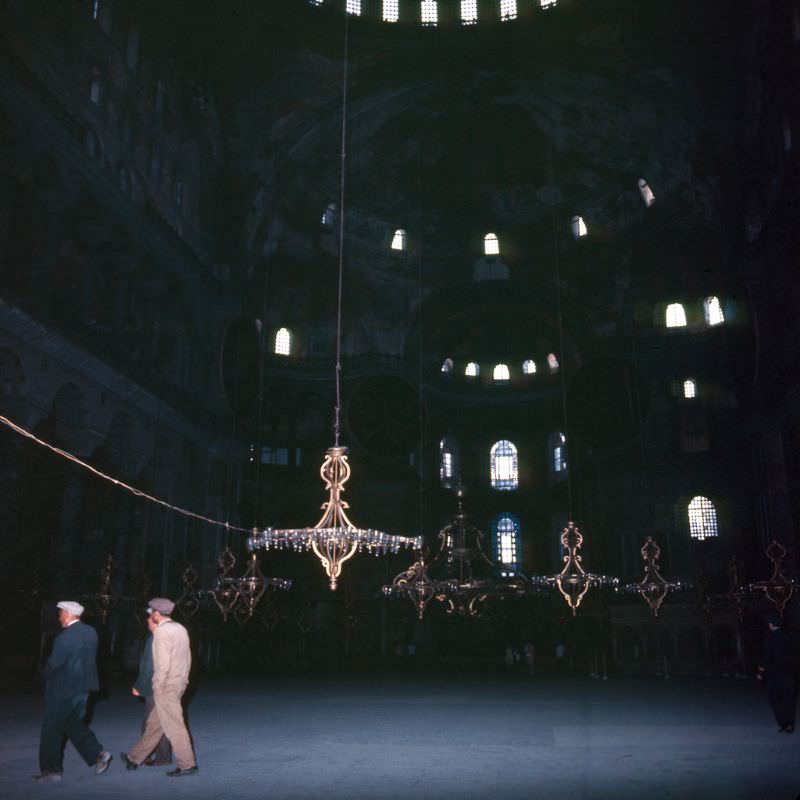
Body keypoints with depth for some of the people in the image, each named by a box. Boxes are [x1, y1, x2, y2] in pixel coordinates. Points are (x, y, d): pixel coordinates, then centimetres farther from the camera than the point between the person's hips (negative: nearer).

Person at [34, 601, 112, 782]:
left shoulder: (64, 637, -21)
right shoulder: (91, 632, 3)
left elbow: (54, 663, -17)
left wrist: (47, 676, 3)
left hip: (62, 690, -7)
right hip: (83, 687, 7)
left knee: (52, 730, 7)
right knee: (75, 725, 19)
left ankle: (51, 769, 16)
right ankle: (98, 754, 9)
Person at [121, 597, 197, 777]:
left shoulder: (162, 631, -15)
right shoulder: (180, 629, 10)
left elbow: (163, 662, -20)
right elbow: (188, 658, 13)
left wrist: (158, 686, -12)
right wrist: (182, 680, 19)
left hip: (166, 686, -9)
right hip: (179, 683, 9)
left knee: (173, 726, -1)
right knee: (155, 723, 18)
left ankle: (187, 764, 4)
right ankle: (135, 757, 30)